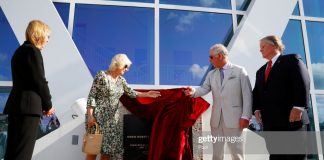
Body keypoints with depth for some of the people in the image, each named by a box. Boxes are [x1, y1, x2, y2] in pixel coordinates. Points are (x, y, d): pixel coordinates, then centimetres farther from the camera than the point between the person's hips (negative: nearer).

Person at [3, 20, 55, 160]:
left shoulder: (19, 51, 19)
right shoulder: (33, 50, -9)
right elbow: (40, 81, -13)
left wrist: (43, 104, 10)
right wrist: (48, 105, -1)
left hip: (16, 104, 9)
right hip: (28, 105, -9)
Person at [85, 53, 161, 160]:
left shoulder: (121, 80, 10)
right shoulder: (102, 75, -9)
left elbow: (130, 93, 16)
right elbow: (91, 96, -10)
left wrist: (147, 94, 8)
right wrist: (90, 115, -15)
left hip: (113, 118, 6)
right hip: (98, 116, -6)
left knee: (108, 148, 6)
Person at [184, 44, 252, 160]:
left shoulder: (239, 71, 0)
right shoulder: (211, 74, 12)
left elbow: (247, 94, -4)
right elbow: (204, 89, -1)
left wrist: (245, 116, -11)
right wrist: (194, 92, -23)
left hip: (233, 118, -4)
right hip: (216, 119, 4)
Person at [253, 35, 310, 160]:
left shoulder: (292, 60, 4)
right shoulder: (261, 71, 23)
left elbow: (303, 83, -9)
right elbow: (256, 92, 18)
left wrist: (298, 107, -19)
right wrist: (256, 109, 1)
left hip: (291, 118, -6)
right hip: (269, 121, 6)